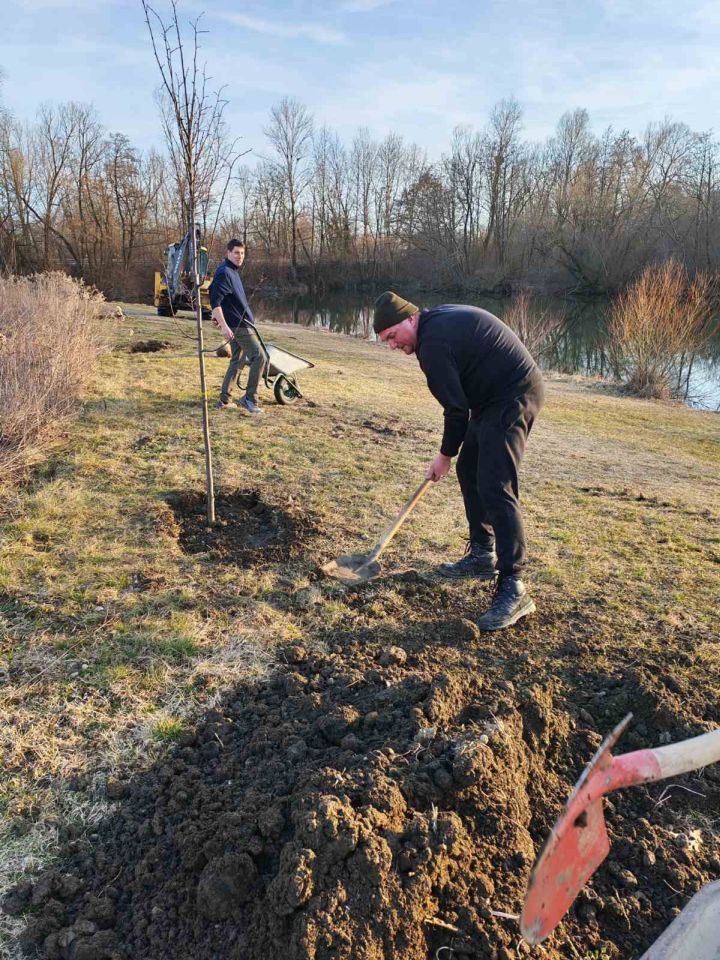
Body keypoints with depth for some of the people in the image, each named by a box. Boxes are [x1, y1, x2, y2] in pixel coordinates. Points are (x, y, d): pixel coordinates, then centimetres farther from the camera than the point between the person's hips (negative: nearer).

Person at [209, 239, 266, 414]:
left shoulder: (233, 271, 16)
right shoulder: (224, 273, -15)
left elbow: (216, 294, 29)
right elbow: (215, 301, -23)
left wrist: (217, 315, 30)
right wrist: (224, 326, -29)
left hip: (239, 323, 10)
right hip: (238, 325, -10)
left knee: (237, 361, 12)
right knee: (259, 356, -9)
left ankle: (224, 400, 15)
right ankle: (249, 398, -5)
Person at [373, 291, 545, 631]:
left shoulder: (433, 343, -19)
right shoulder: (441, 319, 13)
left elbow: (457, 408, -15)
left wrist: (445, 454, -1)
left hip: (512, 399, -11)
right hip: (497, 395, 11)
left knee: (495, 487, -17)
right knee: (469, 471, 16)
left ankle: (513, 590, -17)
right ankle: (482, 556, 27)